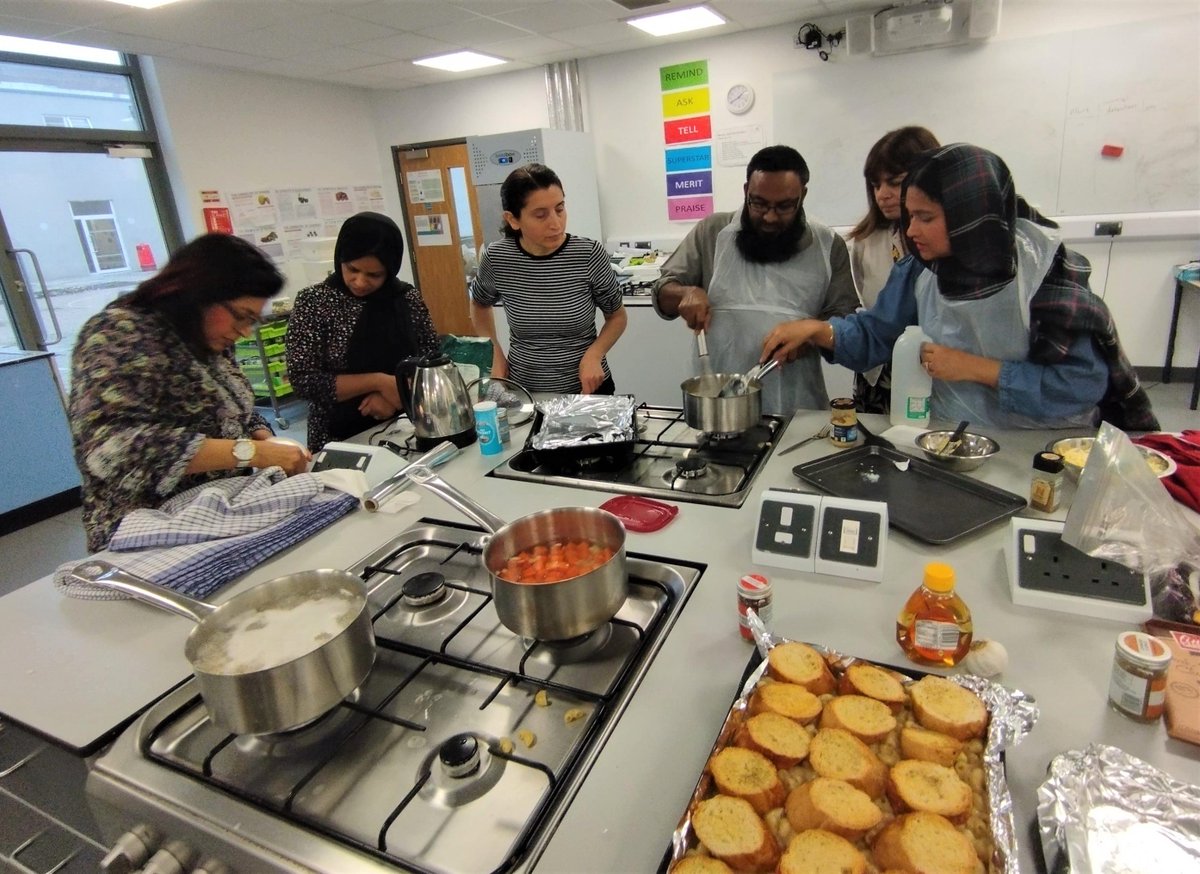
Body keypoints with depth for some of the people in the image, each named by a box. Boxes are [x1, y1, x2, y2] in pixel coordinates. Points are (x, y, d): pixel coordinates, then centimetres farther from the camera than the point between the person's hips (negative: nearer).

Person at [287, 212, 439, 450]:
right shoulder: (313, 302, -5)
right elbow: (302, 379, -9)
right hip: (339, 440, -2)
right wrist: (379, 381, -17)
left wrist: (394, 395, -15)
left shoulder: (407, 298, 1)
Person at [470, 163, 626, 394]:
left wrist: (594, 355, -17)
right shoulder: (497, 259, -12)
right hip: (524, 390, 1)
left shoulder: (589, 254, -16)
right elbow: (479, 304, 10)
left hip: (587, 387, -1)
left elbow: (617, 316, -1)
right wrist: (496, 354, -1)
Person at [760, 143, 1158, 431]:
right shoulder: (921, 268, -2)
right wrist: (815, 329, -15)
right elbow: (874, 333, 3)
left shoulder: (1043, 267, -15)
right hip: (951, 440, 3)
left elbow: (1084, 383, -17)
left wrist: (976, 368, -18)